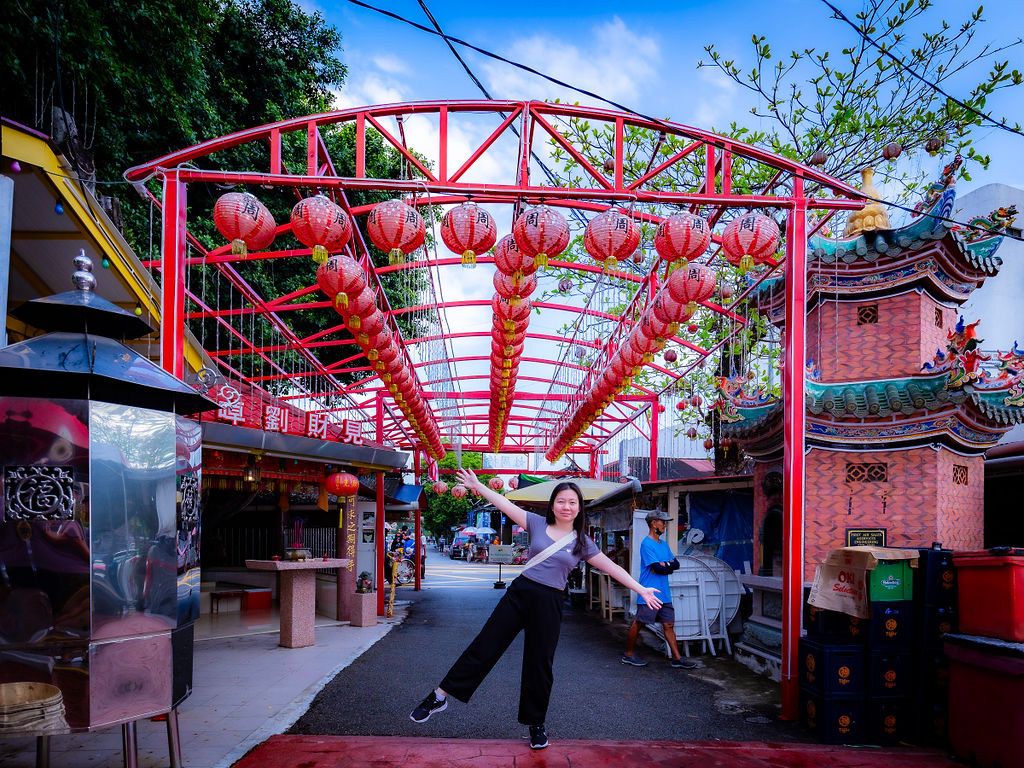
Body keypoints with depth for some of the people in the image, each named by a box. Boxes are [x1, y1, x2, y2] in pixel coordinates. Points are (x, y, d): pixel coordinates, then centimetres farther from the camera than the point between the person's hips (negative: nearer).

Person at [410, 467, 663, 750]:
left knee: (539, 664, 7)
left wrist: (641, 589, 3)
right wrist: (477, 485, -2)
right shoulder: (537, 523, 3)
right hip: (520, 592, 0)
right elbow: (505, 505, 1)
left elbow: (612, 568, 6)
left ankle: (535, 724, 24)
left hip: (549, 604, 0)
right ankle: (439, 697, 8)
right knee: (485, 645, 0)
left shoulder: (582, 543, 4)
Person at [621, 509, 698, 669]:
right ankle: (628, 655, 15)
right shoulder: (646, 544, -12)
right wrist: (668, 566, -1)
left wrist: (665, 564, -10)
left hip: (664, 593, 8)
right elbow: (657, 568, -19)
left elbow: (676, 564, 9)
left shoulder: (663, 545, 16)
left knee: (669, 625, 8)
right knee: (638, 624, 2)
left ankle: (677, 658, 11)